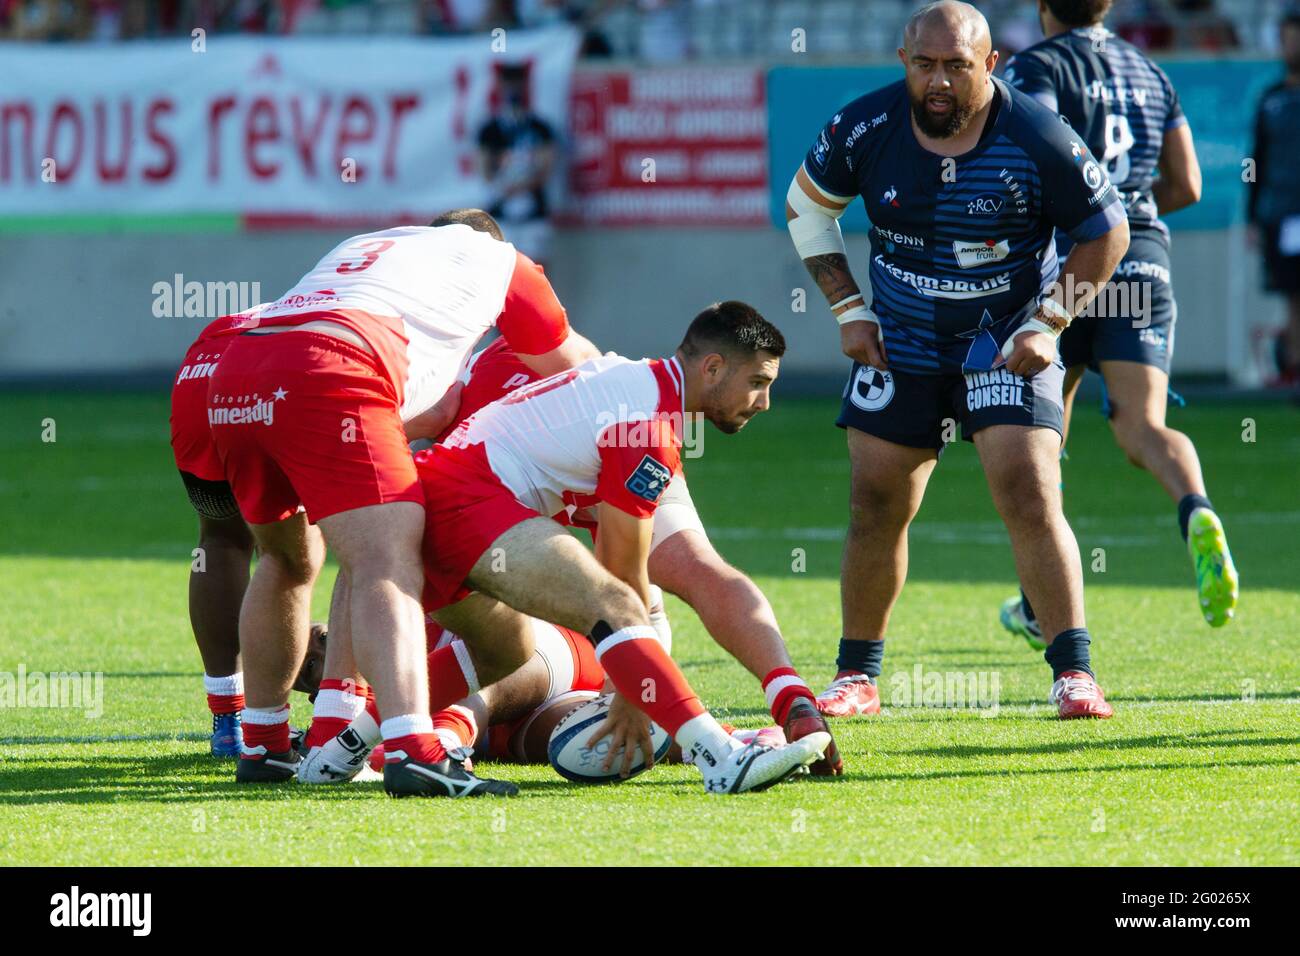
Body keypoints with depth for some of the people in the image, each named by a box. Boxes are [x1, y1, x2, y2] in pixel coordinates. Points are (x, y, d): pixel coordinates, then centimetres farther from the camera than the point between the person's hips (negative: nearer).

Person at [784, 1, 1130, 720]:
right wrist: (848, 310, 1)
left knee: (1030, 496, -16)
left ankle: (1073, 674, -12)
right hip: (900, 348, 3)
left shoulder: (1036, 139, -18)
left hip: (1007, 348, -3)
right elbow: (805, 206, 7)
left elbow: (1107, 233, -5)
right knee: (876, 509, 4)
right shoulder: (865, 129, -12)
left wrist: (1048, 324, -12)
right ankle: (857, 678, 17)